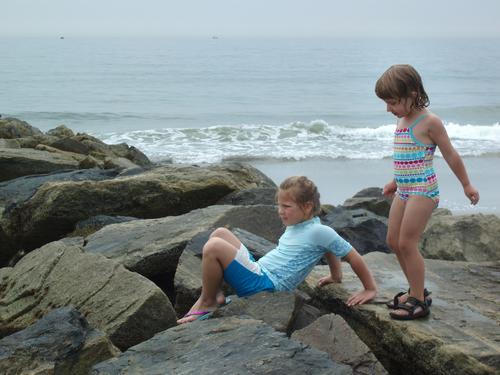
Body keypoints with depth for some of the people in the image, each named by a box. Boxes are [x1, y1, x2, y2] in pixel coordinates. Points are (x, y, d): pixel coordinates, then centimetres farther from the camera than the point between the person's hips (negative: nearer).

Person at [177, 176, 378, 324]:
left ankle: (207, 303, -2)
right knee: (220, 233, 7)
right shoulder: (296, 224, 14)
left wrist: (370, 289, -1)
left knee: (213, 247, -24)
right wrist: (336, 277, 36)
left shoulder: (320, 232, -13)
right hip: (257, 271, 10)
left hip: (264, 285, -10)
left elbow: (354, 257, -9)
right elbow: (329, 249, 31)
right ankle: (214, 294, 4)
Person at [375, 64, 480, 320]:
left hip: (422, 190, -9)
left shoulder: (429, 122, -14)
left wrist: (466, 185, -1)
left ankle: (419, 301, 1)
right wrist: (395, 182, 30)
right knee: (393, 241, 10)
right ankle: (416, 291, 22)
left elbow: (450, 154, -7)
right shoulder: (402, 120, 10)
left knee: (407, 243, -9)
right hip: (404, 191, 9)